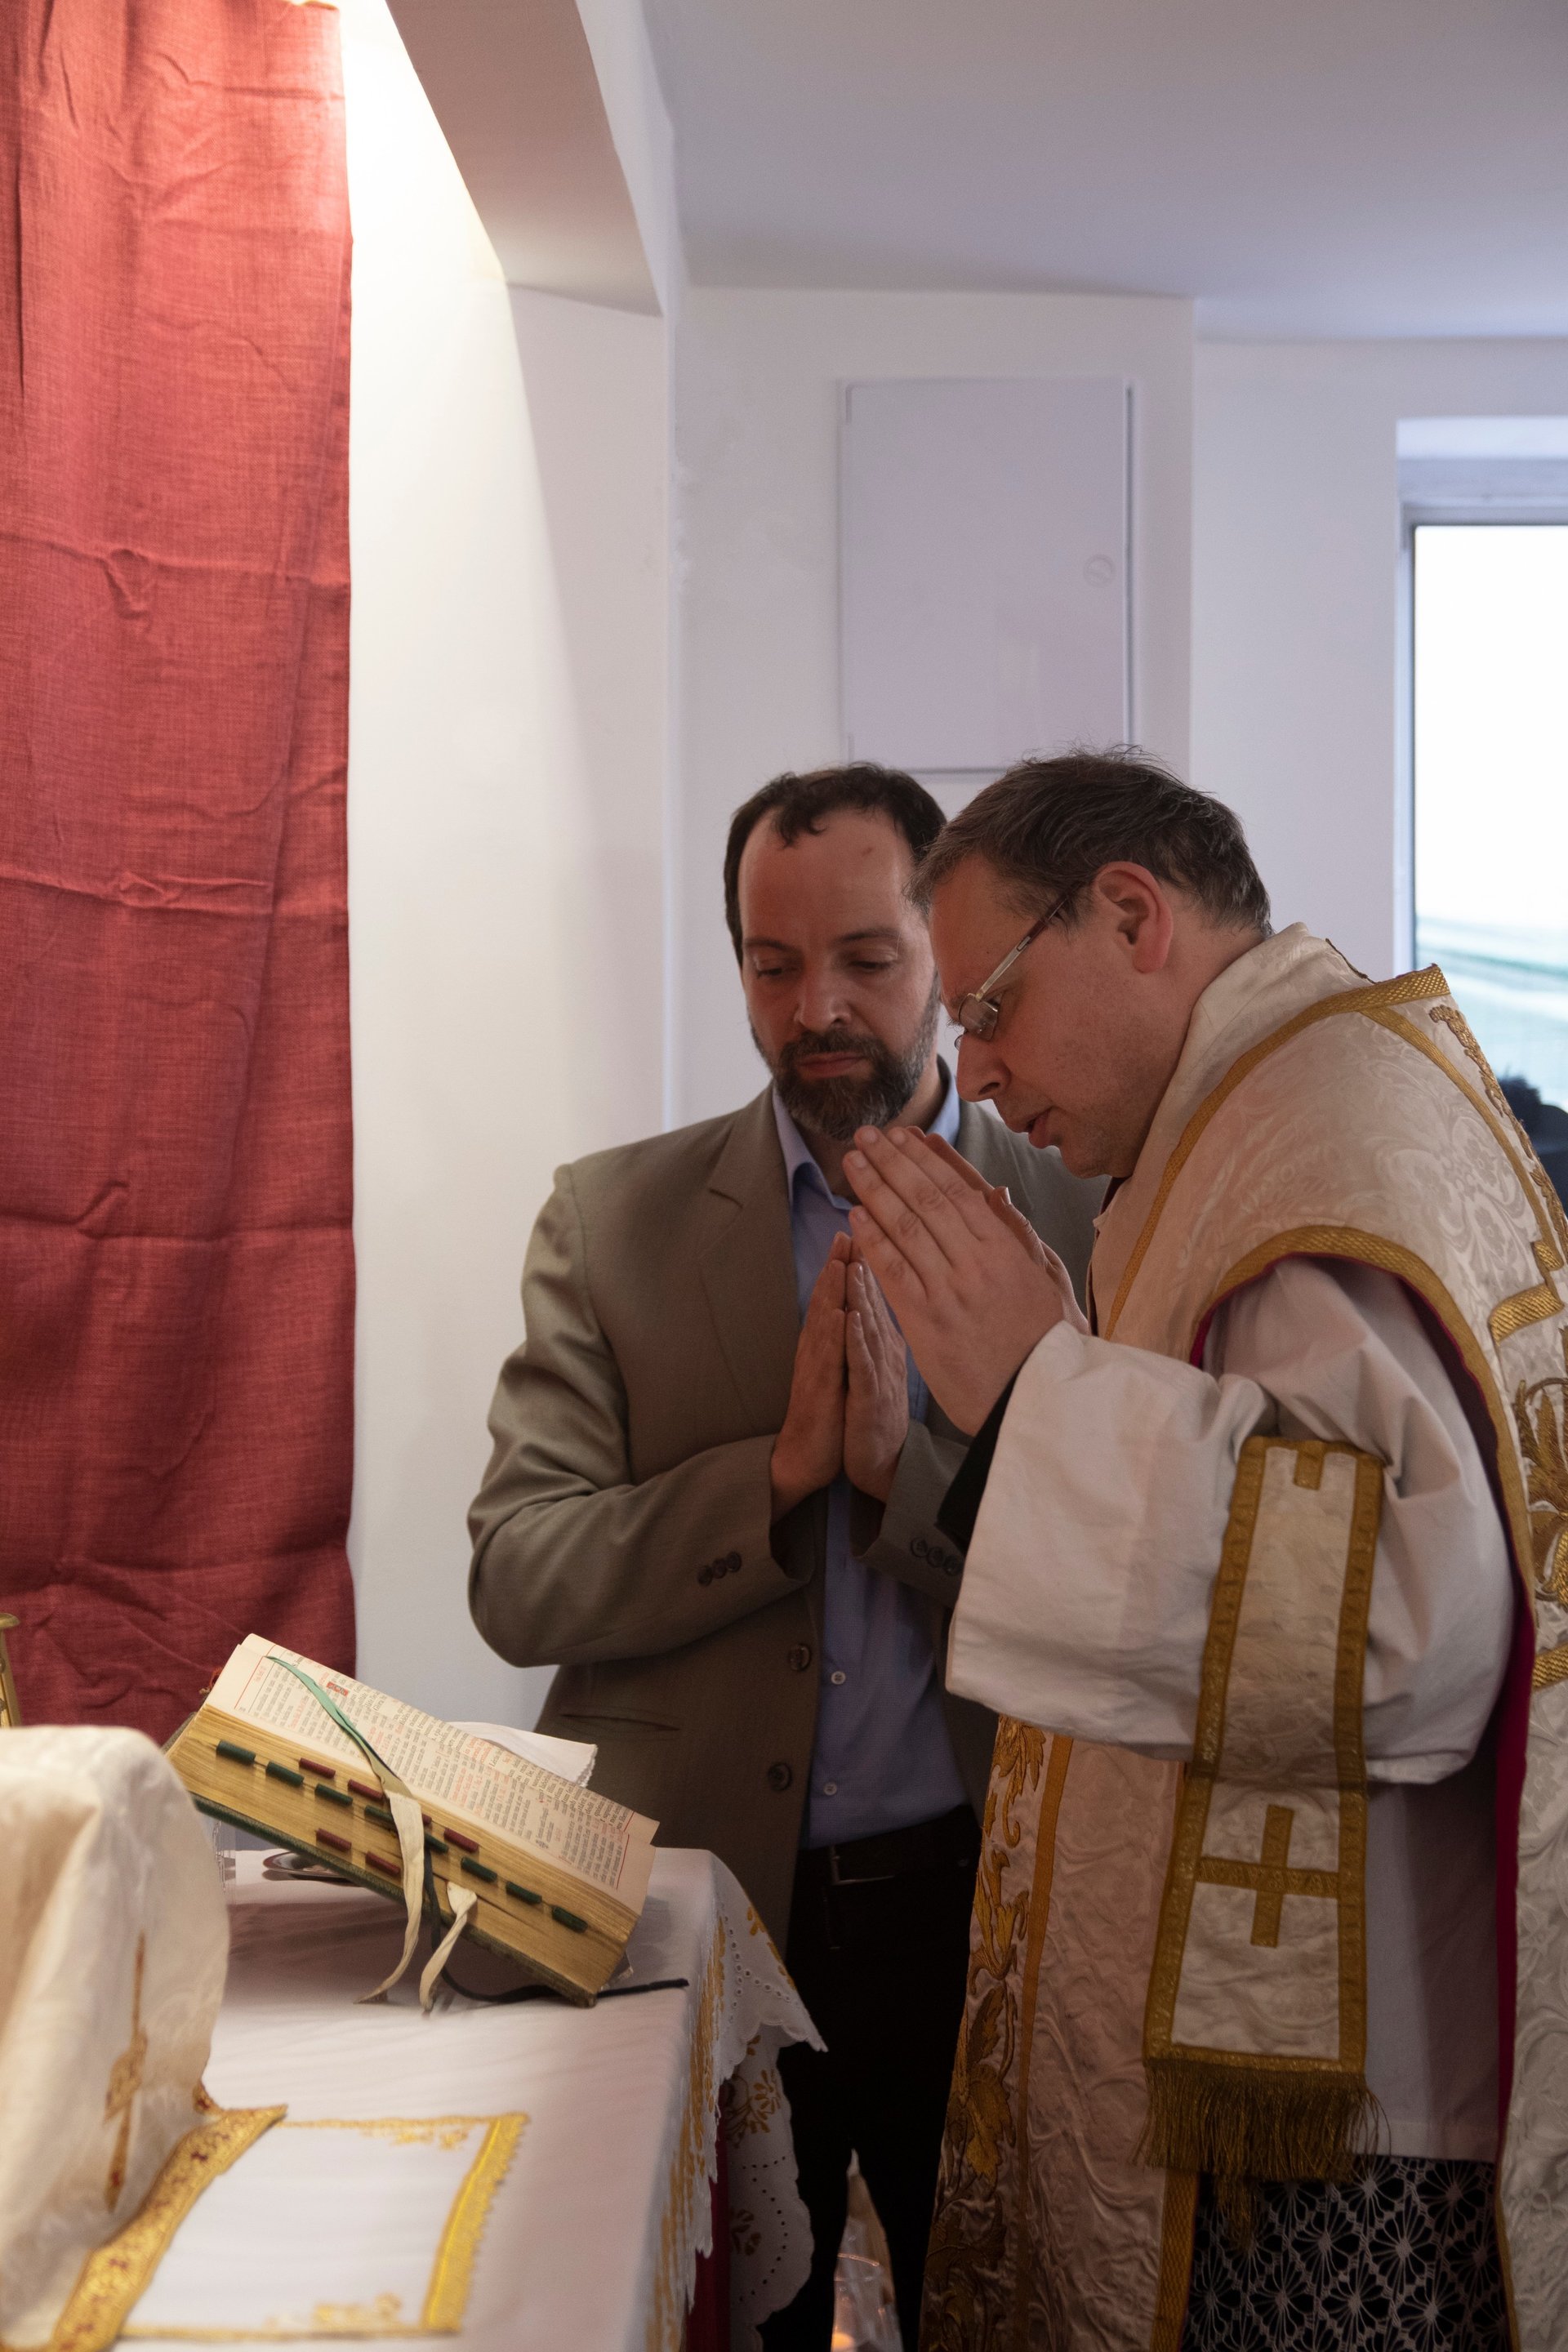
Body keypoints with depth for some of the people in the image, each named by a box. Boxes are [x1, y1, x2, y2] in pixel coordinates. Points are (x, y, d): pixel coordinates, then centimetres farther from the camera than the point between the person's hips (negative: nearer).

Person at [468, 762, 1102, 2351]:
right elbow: (516, 1582, -7)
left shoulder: (1083, 1224, -2)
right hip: (699, 1904, 0)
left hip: (985, 1903, 0)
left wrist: (907, 1463, -22)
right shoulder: (612, 1220, -1)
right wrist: (781, 1469, -20)